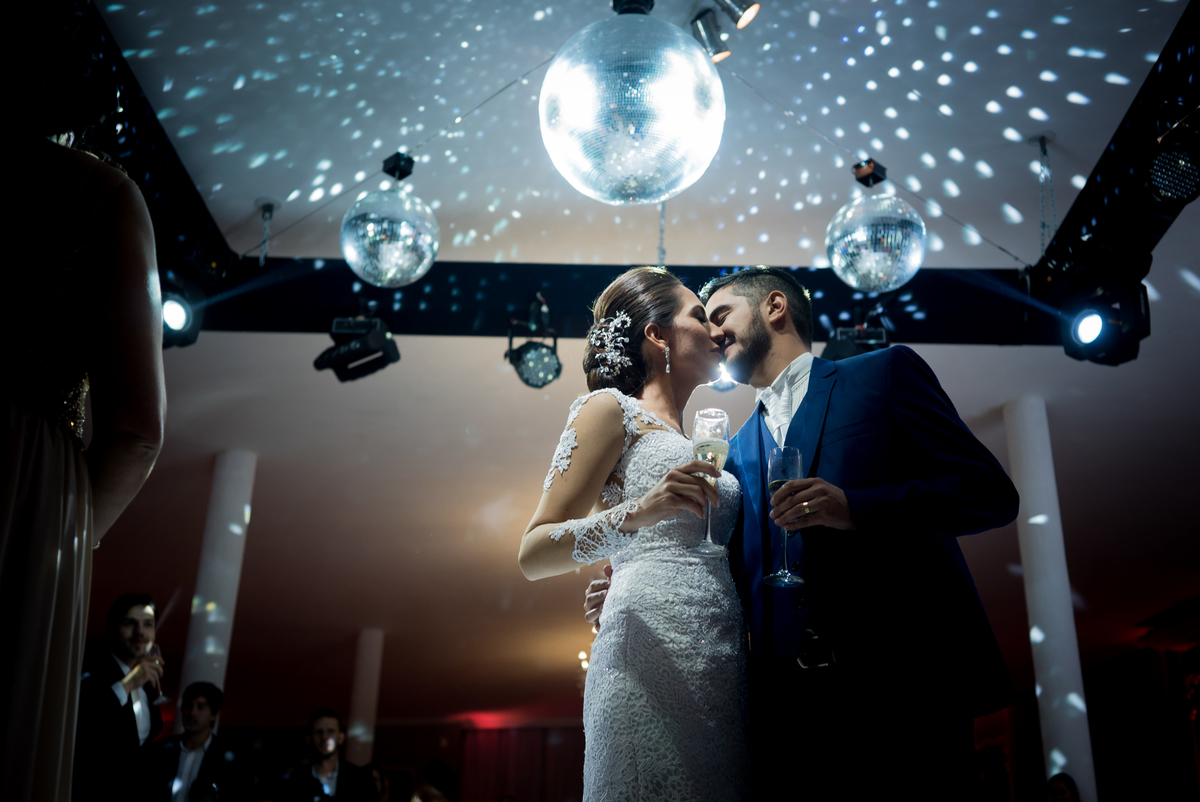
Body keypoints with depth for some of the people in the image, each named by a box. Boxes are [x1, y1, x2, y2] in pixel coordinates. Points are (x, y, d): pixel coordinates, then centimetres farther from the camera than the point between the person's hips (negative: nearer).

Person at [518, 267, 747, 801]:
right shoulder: (612, 408, 4)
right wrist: (636, 513, -20)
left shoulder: (689, 445, 28)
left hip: (718, 672, 8)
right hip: (653, 660, -7)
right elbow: (533, 555, -6)